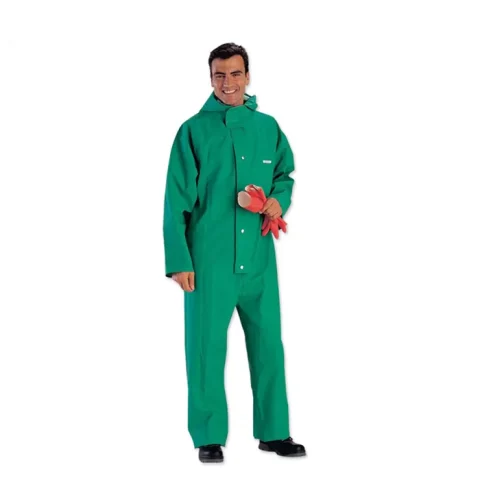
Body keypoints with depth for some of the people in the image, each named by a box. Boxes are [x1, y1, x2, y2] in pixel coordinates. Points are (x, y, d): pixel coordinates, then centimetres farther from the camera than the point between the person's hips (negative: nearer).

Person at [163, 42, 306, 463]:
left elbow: (285, 174, 21)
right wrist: (179, 261, -8)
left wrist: (279, 199, -2)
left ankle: (274, 431, 24)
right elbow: (177, 202, -3)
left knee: (268, 344, 9)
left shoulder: (268, 127, 7)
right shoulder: (194, 131, -2)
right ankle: (209, 437, 17)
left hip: (259, 258, 3)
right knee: (207, 348, 3)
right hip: (209, 259, -3)